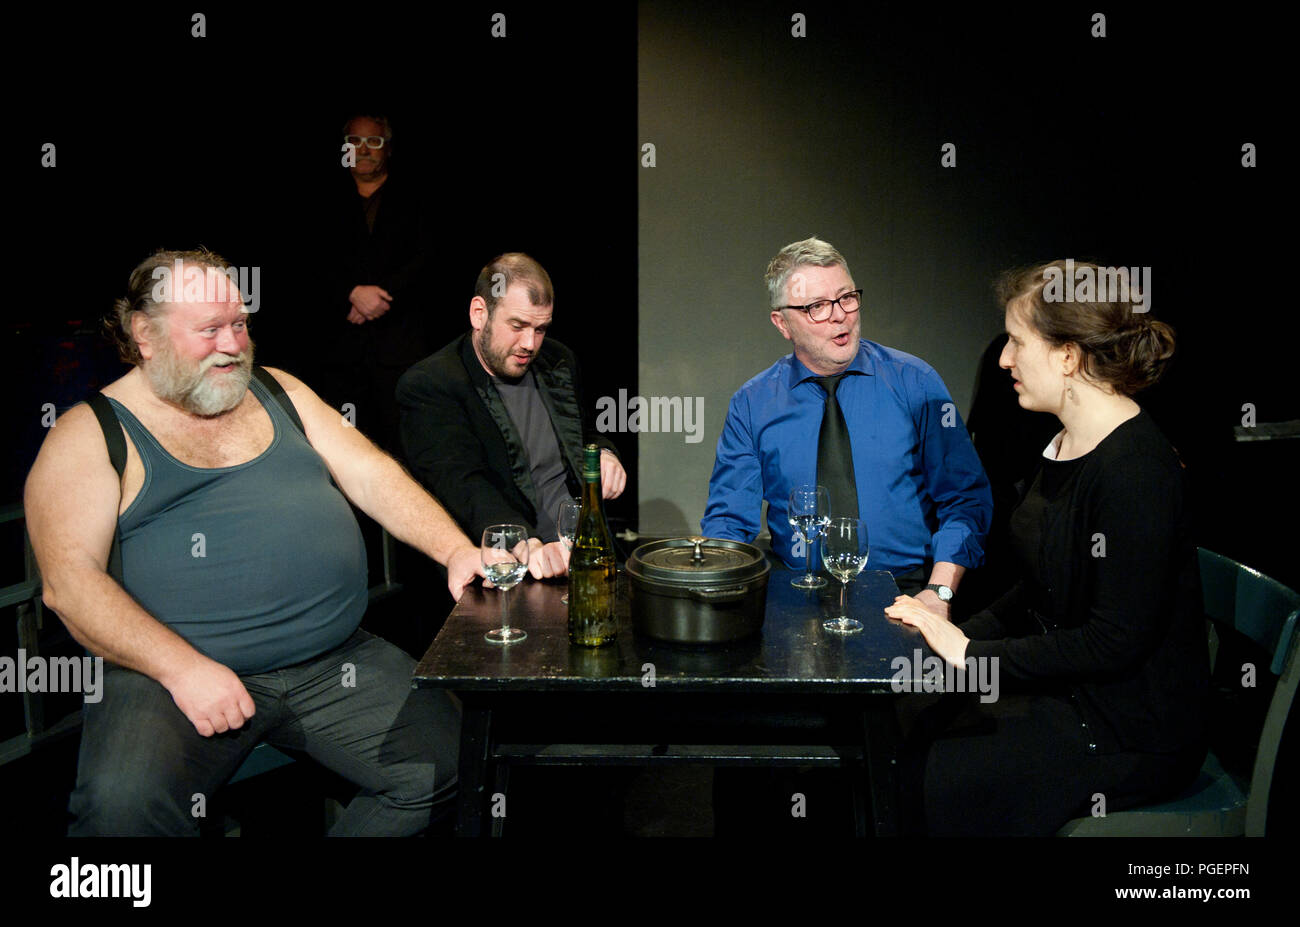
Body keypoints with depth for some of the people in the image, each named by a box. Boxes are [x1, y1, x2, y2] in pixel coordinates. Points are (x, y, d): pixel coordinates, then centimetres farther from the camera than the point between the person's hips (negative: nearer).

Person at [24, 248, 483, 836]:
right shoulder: (89, 436, 3)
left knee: (450, 764, -10)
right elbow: (69, 583, -7)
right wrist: (182, 667, -20)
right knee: (123, 803, -33)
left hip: (336, 664, 5)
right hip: (173, 673, -4)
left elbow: (371, 474, 11)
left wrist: (455, 549, -5)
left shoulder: (278, 393, 18)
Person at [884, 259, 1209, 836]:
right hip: (1063, 692, 9)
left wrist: (972, 653, -19)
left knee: (931, 782, -13)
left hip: (1129, 733, -8)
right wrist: (957, 630, 0)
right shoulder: (1067, 446, 7)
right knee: (902, 739, -1)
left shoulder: (1135, 469, -23)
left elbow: (1117, 641, -24)